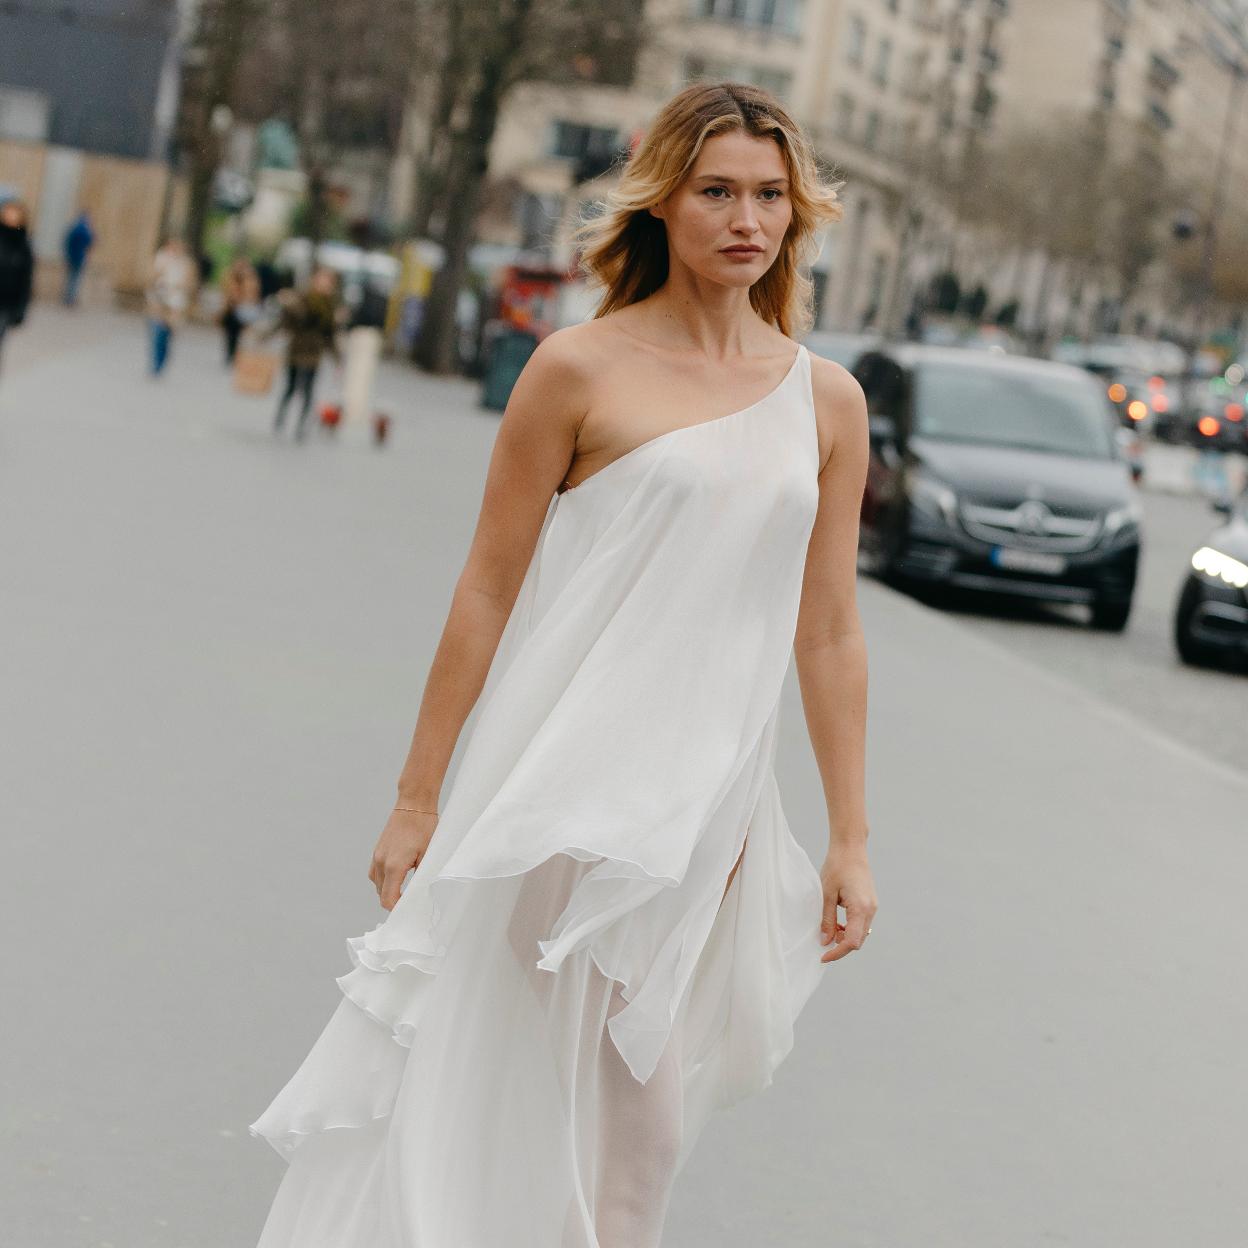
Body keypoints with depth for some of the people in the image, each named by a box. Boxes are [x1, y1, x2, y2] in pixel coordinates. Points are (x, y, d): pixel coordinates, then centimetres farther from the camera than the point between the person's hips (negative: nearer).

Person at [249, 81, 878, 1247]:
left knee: (639, 1124, 12)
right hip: (568, 789, -4)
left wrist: (848, 838, 9)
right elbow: (487, 591, -3)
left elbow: (827, 635, 10)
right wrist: (417, 797, -2)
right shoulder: (581, 370, -5)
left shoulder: (827, 401, 6)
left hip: (715, 803, 4)